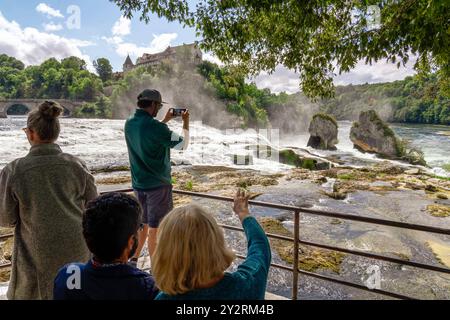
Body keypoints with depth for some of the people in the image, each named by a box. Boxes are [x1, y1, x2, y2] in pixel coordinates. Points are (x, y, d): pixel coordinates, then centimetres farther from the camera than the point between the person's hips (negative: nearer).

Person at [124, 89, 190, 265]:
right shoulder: (155, 126, -21)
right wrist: (186, 123, 3)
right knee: (155, 227, 5)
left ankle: (133, 260, 30)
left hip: (138, 184, 7)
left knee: (142, 223, 21)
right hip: (157, 184, -7)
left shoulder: (129, 124, 2)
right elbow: (183, 145, -10)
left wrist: (165, 120, 20)